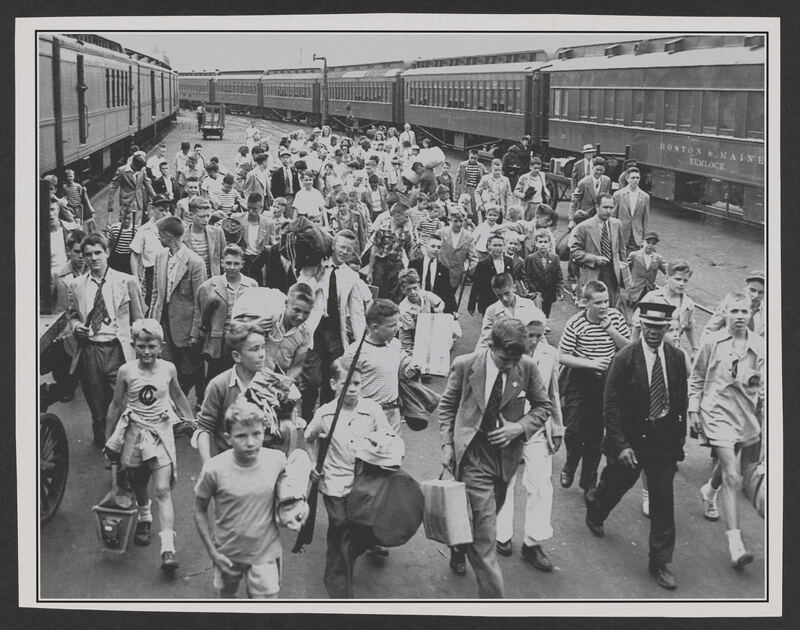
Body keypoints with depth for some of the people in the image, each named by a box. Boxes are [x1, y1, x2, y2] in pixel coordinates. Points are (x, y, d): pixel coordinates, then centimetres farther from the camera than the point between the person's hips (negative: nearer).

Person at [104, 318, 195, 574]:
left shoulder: (168, 369, -5)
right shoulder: (127, 371, -8)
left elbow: (177, 395, 14)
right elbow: (116, 404, 3)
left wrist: (192, 421, 21)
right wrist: (109, 439, 7)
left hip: (161, 433, -1)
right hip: (134, 433, 1)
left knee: (163, 490, -10)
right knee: (139, 485, 17)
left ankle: (168, 548, -15)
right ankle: (144, 519, 49)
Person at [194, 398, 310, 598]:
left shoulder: (277, 460, -15)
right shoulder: (214, 469, -21)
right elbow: (200, 510, -6)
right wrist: (212, 552, -8)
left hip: (265, 553, 0)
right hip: (228, 555, 0)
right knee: (226, 596, 22)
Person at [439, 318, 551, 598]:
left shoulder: (527, 367, -8)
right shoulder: (465, 365, -11)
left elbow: (543, 406, 5)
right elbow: (447, 405, 3)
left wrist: (519, 427, -12)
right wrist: (447, 443, -5)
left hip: (506, 455, 3)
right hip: (474, 456, -3)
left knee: (484, 520, 20)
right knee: (484, 533, -7)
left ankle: (461, 546, 51)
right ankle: (492, 594, -1)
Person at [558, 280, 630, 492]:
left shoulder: (615, 317, -4)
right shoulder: (575, 323, -13)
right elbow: (562, 356, -11)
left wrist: (611, 330, -16)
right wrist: (590, 363, -21)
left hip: (606, 382, 2)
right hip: (580, 381, -2)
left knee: (596, 435, 8)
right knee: (574, 430, -6)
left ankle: (589, 481, 24)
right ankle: (570, 466, 26)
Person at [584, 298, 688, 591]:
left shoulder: (676, 358, -2)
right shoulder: (625, 358, -14)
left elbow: (681, 402, 7)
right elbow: (611, 406, -13)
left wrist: (679, 439, 6)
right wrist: (621, 445, -18)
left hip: (663, 437, 2)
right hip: (630, 437, -2)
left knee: (663, 498, 1)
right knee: (616, 484, 18)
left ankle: (660, 562, 10)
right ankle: (595, 504, 54)